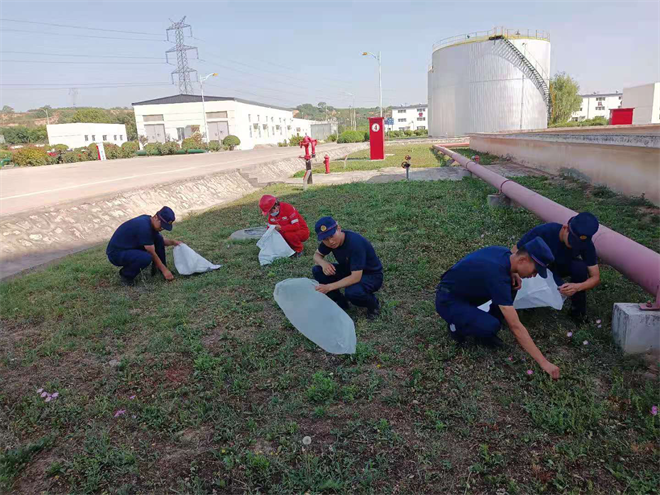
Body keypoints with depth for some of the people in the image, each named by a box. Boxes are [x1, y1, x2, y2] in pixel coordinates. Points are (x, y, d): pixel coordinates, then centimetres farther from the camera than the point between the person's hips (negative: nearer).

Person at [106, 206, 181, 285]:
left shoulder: (149, 220, -1)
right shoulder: (144, 227, -29)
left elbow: (159, 241, 17)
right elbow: (152, 253, -22)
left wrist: (172, 242, -1)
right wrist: (164, 270, -15)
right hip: (115, 253, -9)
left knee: (158, 238, -1)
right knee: (146, 258, -34)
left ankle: (157, 267, 11)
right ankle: (126, 274, -7)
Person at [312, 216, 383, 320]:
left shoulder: (355, 243, -35)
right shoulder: (329, 239, -14)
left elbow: (356, 277, -37)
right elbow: (317, 255, 3)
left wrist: (329, 287, -40)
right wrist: (323, 263, -22)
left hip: (371, 275, -7)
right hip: (350, 270, 7)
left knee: (352, 292, -38)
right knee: (317, 270, -11)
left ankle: (373, 304, -3)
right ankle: (340, 302, 6)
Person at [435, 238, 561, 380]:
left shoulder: (504, 252, -7)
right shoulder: (497, 274, -32)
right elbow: (516, 326, -31)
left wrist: (514, 275, -3)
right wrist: (543, 362, -27)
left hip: (465, 291, 9)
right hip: (448, 300, -9)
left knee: (512, 285, -2)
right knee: (491, 326, -30)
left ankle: (486, 329, 7)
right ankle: (457, 326, 0)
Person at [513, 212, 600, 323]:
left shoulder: (586, 244, -27)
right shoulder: (544, 231, -36)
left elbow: (596, 277, -21)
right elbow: (514, 252, -30)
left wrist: (578, 287, -43)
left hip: (564, 266, 2)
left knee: (580, 267, -30)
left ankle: (577, 310, -9)